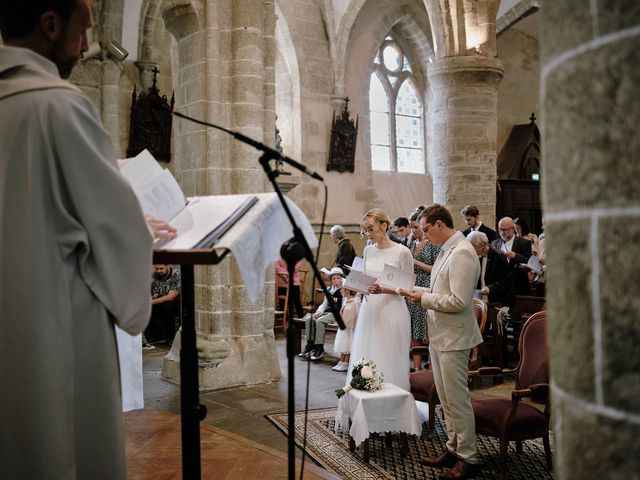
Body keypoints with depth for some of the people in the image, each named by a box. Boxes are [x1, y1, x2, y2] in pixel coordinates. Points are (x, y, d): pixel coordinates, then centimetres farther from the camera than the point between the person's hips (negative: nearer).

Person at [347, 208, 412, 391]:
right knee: (366, 361, 8)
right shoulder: (368, 250, 9)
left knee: (389, 362, 0)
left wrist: (382, 289, -20)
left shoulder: (402, 252, -8)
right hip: (369, 309, 6)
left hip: (391, 310, -5)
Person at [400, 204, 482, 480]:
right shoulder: (447, 250, 9)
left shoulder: (462, 253, -20)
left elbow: (458, 301, -25)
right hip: (439, 336, 10)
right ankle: (453, 449, 31)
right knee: (445, 397, 18)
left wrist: (424, 298, -15)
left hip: (453, 338, -10)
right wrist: (415, 291, 5)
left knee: (457, 398, 1)